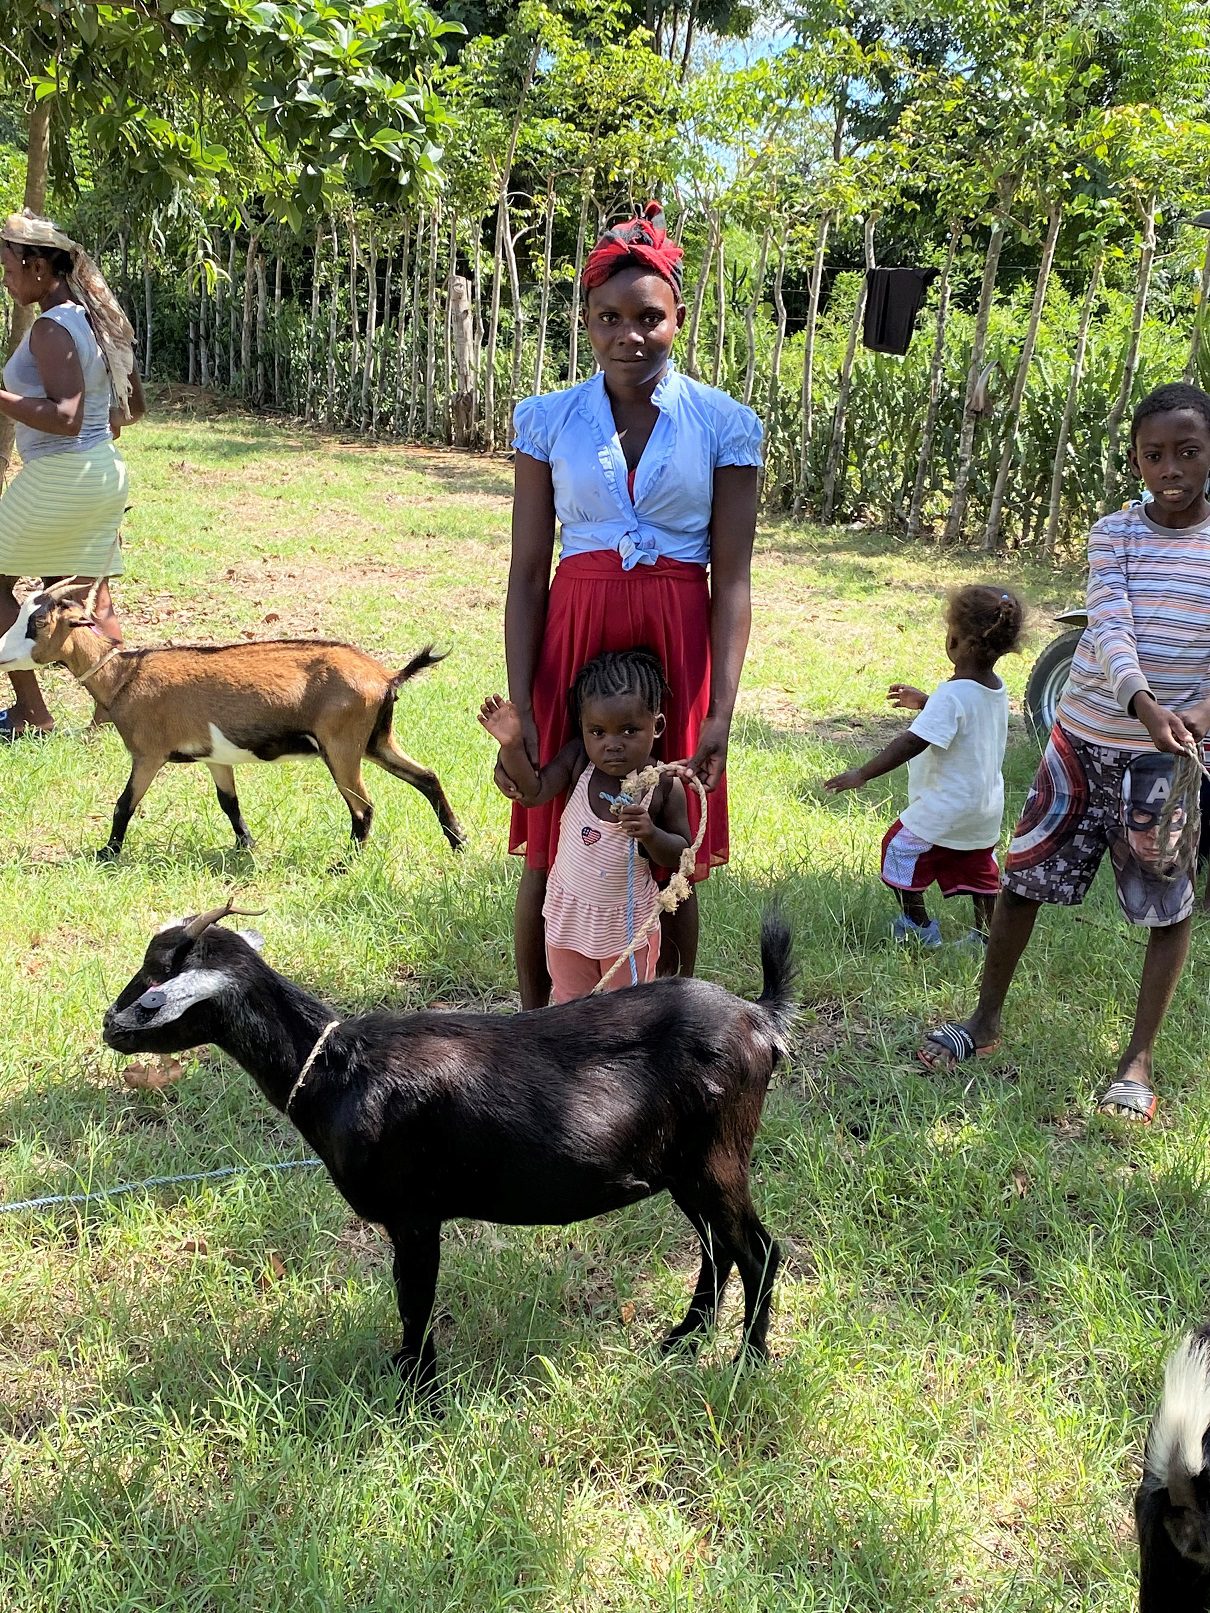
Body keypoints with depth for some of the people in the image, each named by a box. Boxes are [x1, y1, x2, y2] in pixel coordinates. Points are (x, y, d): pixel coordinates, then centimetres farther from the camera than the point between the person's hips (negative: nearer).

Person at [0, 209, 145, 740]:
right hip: (106, 472, 8)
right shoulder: (97, 318, 10)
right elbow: (133, 406, 17)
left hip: (56, 478, -8)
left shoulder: (50, 328, -17)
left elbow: (64, 417, -26)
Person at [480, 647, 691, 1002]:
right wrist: (512, 746, -34)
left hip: (627, 921, -2)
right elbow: (532, 792, -20)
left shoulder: (665, 785, -17)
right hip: (568, 914, 2)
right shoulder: (578, 761, -12)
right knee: (569, 1003, 19)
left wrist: (650, 833, -30)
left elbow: (680, 856, -10)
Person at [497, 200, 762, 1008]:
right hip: (571, 643, 1)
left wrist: (721, 713, -12)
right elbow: (527, 576, 0)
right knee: (552, 859, 6)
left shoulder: (724, 424, 0)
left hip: (676, 648, 0)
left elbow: (732, 579, -3)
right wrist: (519, 710, -7)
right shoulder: (549, 419, 2)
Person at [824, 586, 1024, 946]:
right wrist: (923, 702, 25)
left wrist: (862, 774, -26)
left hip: (944, 807, -8)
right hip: (986, 807, 8)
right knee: (976, 867, 21)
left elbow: (912, 743, -29)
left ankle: (918, 928, 15)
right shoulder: (997, 690, 1)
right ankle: (986, 934, 25)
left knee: (900, 848, 9)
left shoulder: (952, 695, -25)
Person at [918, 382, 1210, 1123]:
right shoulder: (1115, 533, -3)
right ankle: (986, 1019, 24)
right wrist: (1144, 706, -36)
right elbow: (1109, 627, -17)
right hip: (1088, 736, 1)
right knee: (1024, 874, 7)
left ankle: (1139, 1060, 15)